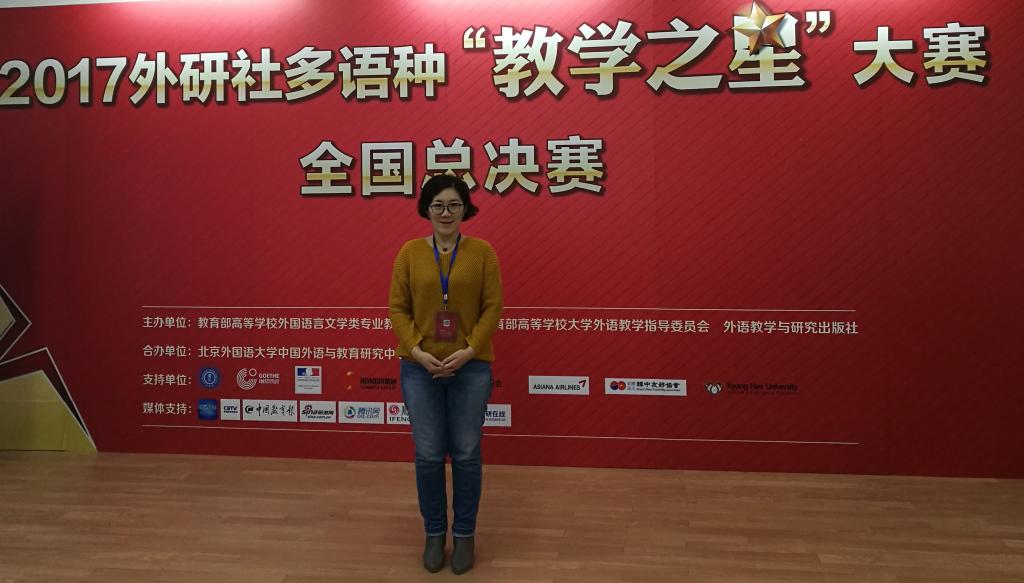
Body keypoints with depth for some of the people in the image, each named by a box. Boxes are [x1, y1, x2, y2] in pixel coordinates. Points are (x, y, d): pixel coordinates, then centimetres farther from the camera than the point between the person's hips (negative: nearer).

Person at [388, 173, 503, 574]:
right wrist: (417, 351, -13)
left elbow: (493, 307, -4)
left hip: (471, 366, -1)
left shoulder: (482, 252, -1)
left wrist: (469, 351, -14)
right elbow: (397, 307, 0)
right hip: (420, 367, 1)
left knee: (466, 454, 6)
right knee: (428, 455, 6)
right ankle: (434, 532, 24)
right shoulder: (410, 253, 2)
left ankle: (464, 533, 23)